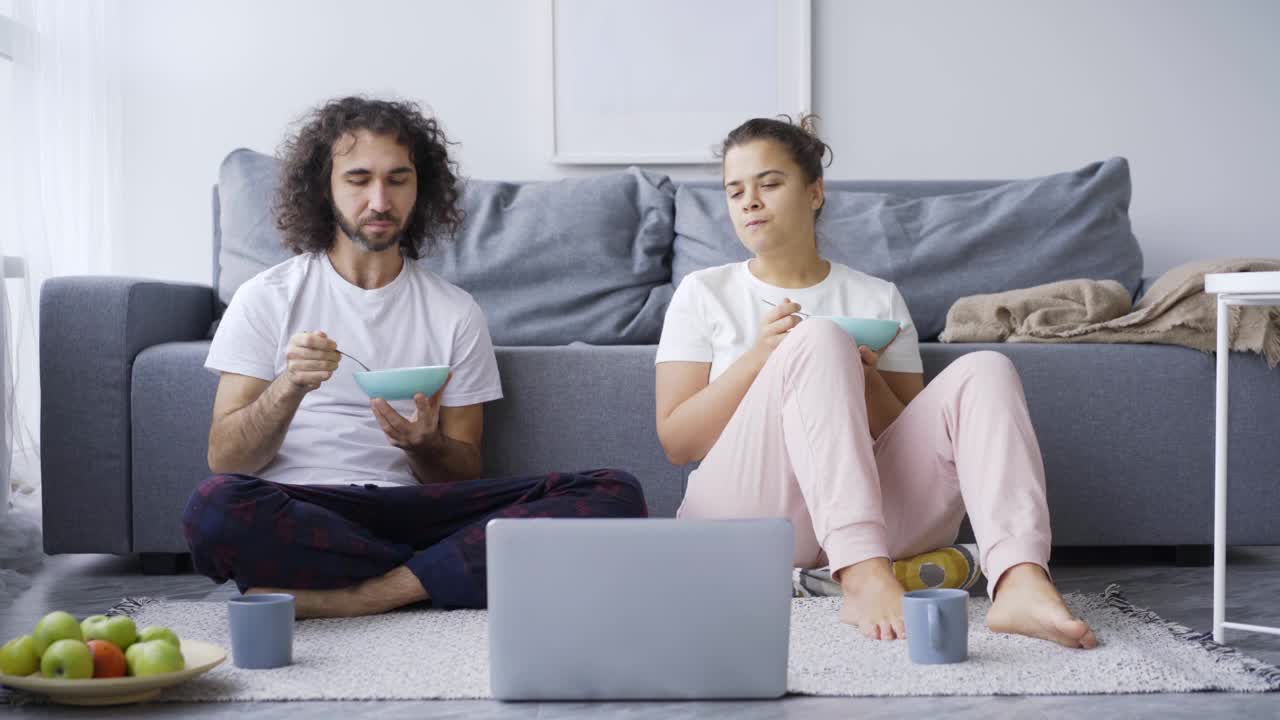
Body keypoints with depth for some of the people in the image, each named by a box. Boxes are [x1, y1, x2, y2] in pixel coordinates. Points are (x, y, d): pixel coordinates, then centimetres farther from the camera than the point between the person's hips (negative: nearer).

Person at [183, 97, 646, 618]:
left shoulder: (455, 313, 14)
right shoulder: (267, 299, 9)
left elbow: (463, 478, 12)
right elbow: (224, 459, 2)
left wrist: (423, 446, -11)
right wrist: (289, 389, -16)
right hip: (298, 515, -2)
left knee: (615, 496, -21)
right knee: (215, 507, -39)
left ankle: (340, 600, -26)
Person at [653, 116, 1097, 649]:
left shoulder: (879, 299, 18)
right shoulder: (703, 294, 12)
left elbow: (914, 442, 14)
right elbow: (676, 442, 3)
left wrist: (866, 382, -7)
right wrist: (759, 356, -10)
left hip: (872, 512, 3)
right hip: (748, 514, -3)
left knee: (985, 371, -16)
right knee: (818, 338, -25)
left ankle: (1019, 584, -41)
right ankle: (864, 579, -44)